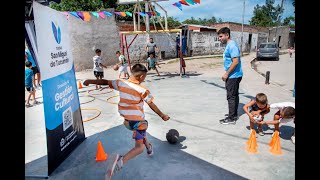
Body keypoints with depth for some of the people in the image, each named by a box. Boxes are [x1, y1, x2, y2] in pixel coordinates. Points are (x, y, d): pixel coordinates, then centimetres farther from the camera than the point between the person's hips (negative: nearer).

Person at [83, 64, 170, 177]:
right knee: (139, 147, 0)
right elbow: (152, 105, -9)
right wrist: (162, 115, 4)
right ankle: (121, 160, -22)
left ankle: (149, 147, 51)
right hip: (137, 120, -7)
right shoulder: (142, 90, -15)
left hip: (126, 120, 7)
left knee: (143, 131, 35)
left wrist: (90, 81, 18)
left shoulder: (121, 83, -2)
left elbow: (105, 82, 6)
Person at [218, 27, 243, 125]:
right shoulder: (229, 45, 14)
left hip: (233, 76, -10)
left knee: (231, 97, -3)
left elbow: (235, 62, -24)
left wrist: (226, 74, -19)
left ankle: (231, 118, 6)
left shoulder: (232, 45, -17)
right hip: (234, 76, 10)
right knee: (234, 96, 16)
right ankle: (234, 115, 26)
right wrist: (227, 74, 18)